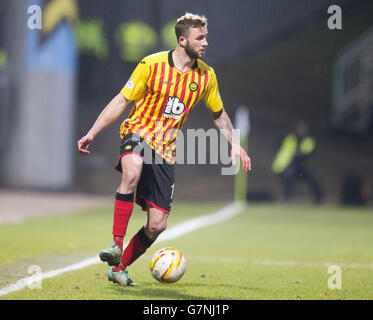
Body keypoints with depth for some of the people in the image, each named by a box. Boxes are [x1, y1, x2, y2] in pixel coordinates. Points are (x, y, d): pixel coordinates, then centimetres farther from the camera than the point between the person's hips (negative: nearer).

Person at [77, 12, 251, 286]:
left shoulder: (206, 76, 3)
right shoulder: (152, 65, -8)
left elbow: (219, 113, 19)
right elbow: (122, 100, -2)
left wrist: (235, 145, 8)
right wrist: (92, 134, -7)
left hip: (166, 151, 4)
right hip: (138, 133, -4)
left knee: (157, 225, -3)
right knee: (132, 173, -40)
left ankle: (119, 268, 18)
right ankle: (116, 245, -36)